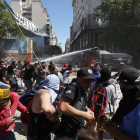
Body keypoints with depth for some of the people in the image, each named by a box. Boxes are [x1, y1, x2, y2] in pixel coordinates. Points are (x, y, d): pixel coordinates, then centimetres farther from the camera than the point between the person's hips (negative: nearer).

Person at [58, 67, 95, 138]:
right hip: (68, 134, -8)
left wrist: (88, 112, 0)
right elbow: (62, 107, -37)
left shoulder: (84, 91, 6)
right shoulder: (72, 87, -21)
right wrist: (84, 115, -26)